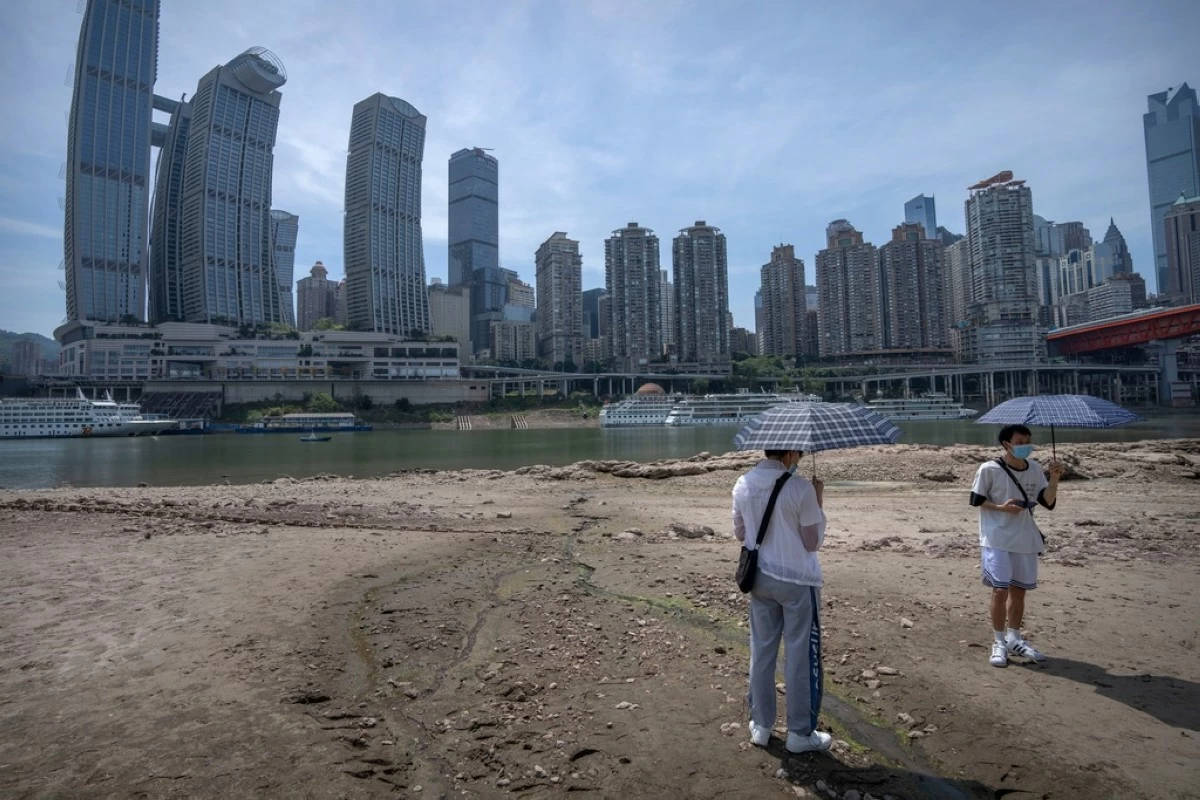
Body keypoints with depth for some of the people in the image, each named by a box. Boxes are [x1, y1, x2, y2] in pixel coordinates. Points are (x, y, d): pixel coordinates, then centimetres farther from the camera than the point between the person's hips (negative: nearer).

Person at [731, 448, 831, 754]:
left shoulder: (743, 485, -3)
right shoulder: (801, 488, -19)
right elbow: (813, 543, -11)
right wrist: (818, 503, -3)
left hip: (760, 578, 5)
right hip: (797, 581, -5)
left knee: (761, 651, 16)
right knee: (801, 656, 9)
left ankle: (760, 725, 27)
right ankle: (800, 733, 21)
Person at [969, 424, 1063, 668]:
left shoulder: (1035, 469, 3)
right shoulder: (989, 469, -11)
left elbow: (1048, 503, -1)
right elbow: (976, 500, -4)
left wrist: (1054, 479, -15)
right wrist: (1001, 507, -18)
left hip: (1026, 539, 5)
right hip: (997, 540, -5)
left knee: (1019, 590, 13)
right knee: (1000, 590, -7)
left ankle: (1014, 639, 28)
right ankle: (999, 643, 7)